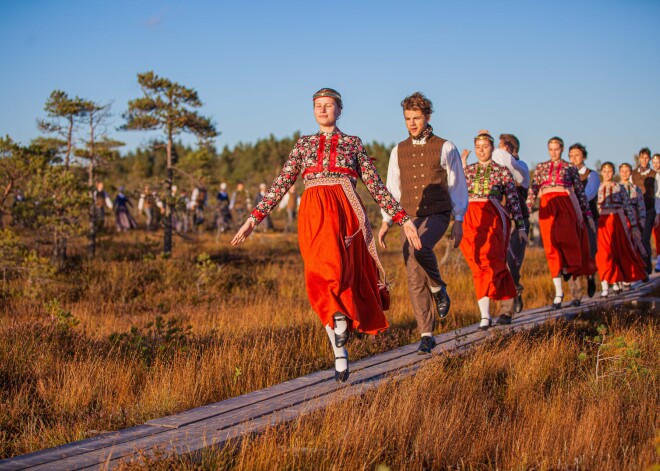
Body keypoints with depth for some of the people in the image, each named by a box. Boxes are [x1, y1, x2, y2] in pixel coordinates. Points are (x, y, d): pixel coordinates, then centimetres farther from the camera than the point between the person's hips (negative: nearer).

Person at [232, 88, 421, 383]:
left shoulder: (353, 144, 14)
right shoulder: (304, 144, 18)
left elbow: (376, 186, 13)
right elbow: (282, 183, 13)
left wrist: (403, 219, 7)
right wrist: (254, 218, 5)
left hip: (344, 213, -1)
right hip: (313, 215, 1)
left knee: (335, 272, -24)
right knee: (321, 279, -10)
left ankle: (340, 338, -3)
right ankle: (340, 355, -2)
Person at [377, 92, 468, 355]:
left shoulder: (445, 148, 0)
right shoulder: (399, 151, 11)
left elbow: (458, 185, 1)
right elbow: (392, 188, 15)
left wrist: (459, 221, -5)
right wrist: (386, 222, 7)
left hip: (436, 216, -4)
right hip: (409, 218, 4)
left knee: (420, 248, -35)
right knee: (415, 280, -2)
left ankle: (438, 288, -7)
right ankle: (427, 336, 5)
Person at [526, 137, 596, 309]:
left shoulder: (570, 167, 11)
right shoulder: (540, 168, 16)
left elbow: (580, 191, 11)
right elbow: (533, 190, 10)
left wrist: (588, 214, 8)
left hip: (566, 204, -1)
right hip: (547, 206, 2)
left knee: (563, 236, -25)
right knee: (551, 248, -4)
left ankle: (567, 268, 6)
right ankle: (558, 291, -2)